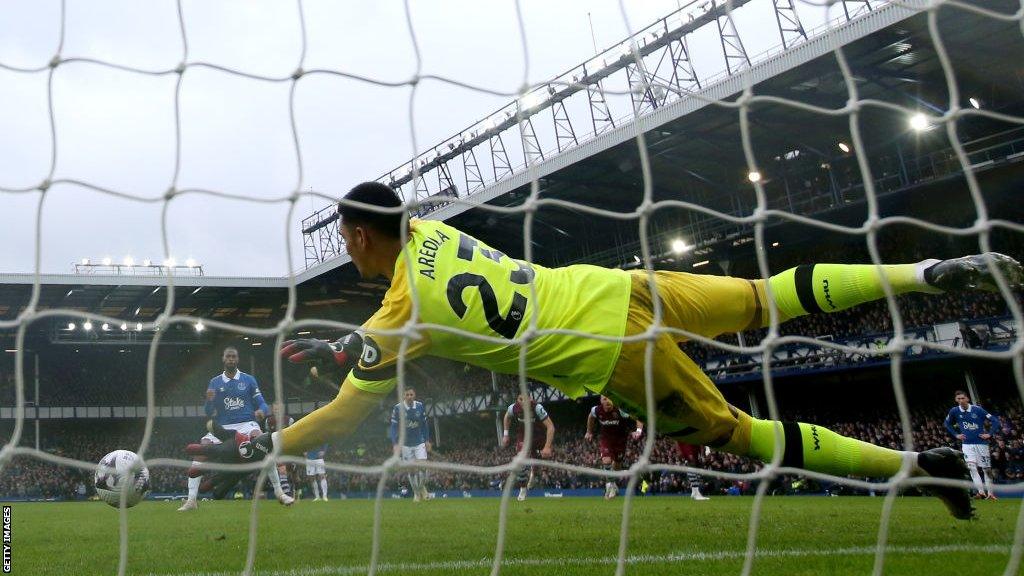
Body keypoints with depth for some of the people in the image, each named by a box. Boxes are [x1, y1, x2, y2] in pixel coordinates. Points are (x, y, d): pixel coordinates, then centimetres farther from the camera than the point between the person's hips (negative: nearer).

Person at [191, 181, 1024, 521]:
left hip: (617, 357, -6)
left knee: (739, 432, 7)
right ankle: (931, 272, 12)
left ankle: (917, 464, 9)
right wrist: (340, 343, 20)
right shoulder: (428, 229, 8)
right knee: (766, 298, 17)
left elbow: (347, 415, -4)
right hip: (621, 288, 6)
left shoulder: (401, 310, -10)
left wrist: (255, 450, 5)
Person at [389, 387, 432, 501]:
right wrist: (395, 444, -17)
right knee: (411, 470, 2)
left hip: (420, 442, 1)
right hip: (405, 444, -1)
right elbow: (393, 427, -8)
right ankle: (416, 493, 17)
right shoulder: (397, 408, -11)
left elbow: (424, 424, 7)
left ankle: (422, 488, 14)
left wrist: (427, 440, 5)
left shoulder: (420, 406, -4)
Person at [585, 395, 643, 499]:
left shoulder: (620, 410, -28)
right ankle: (611, 485, -14)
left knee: (617, 464, 12)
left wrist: (638, 430, -40)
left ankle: (612, 485, 37)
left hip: (620, 439, 0)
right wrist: (589, 432, 17)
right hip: (605, 439, 0)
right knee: (606, 460, -23)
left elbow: (639, 418, -23)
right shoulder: (596, 410, -19)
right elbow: (591, 417, 7)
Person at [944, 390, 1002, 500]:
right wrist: (956, 435, 7)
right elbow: (947, 424, 15)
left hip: (981, 442, -1)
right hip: (967, 444, 1)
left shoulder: (977, 409, -10)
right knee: (971, 466, -18)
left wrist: (990, 434, -10)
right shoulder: (954, 411, -3)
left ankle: (990, 492, 18)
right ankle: (981, 491, -19)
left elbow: (995, 421, -5)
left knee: (987, 469, 5)